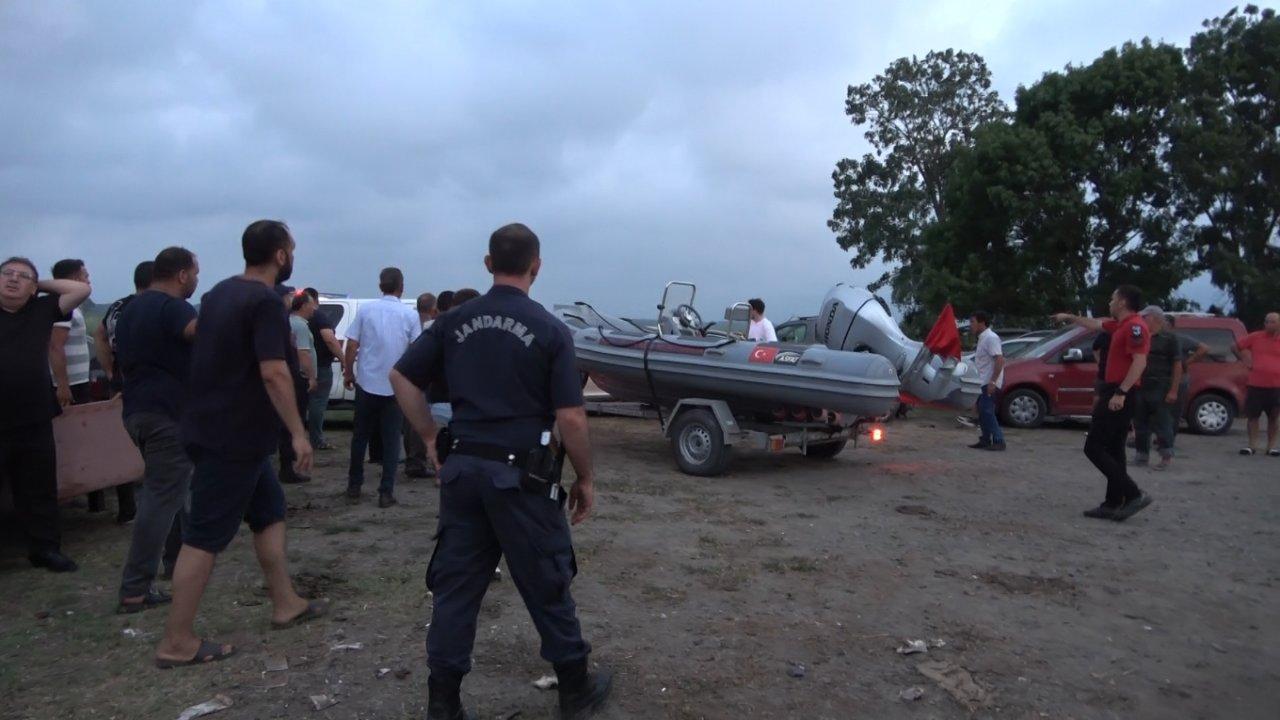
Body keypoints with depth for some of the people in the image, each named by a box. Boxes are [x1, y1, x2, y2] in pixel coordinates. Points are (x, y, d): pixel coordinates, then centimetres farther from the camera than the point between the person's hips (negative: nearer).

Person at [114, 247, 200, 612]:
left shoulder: (129, 309, 17)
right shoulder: (172, 307, -13)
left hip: (137, 410, 10)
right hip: (168, 413, -10)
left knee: (164, 488, 22)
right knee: (162, 496, -7)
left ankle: (178, 556, 33)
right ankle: (136, 589, -7)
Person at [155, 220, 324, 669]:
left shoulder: (220, 292, 12)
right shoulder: (265, 301, -17)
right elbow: (273, 372, -24)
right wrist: (298, 433, -19)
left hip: (213, 427, 9)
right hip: (234, 436, -9)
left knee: (269, 511, 18)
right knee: (205, 536, -3)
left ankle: (285, 604, 27)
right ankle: (176, 643, 6)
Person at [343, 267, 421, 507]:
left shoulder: (366, 310, -1)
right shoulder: (410, 315, -3)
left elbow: (351, 346, -2)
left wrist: (348, 372, 10)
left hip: (366, 383, 1)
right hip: (396, 386, -1)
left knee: (360, 436, 14)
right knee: (391, 440, 6)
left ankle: (354, 487, 23)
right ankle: (386, 492, 5)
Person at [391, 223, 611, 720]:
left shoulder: (455, 321, 4)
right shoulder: (549, 329, -9)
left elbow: (402, 377, 6)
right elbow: (570, 418, -12)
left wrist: (431, 438, 11)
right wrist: (585, 479, -1)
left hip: (463, 469, 4)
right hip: (521, 475, -4)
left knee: (455, 586, 12)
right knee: (545, 585, 10)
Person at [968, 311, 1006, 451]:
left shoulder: (991, 338, -16)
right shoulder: (983, 338, 15)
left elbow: (1000, 359, -24)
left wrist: (993, 381, -27)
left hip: (990, 383, -10)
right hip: (984, 382, 10)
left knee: (987, 411, -12)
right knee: (983, 411, 13)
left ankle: (998, 441, -8)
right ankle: (985, 440, 19)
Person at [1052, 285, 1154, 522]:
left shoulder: (1134, 326, -15)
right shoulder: (1121, 325, 15)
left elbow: (1140, 362, -24)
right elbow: (1095, 324, 34)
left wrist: (1121, 392, -28)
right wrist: (1070, 317, 45)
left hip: (1119, 397, -10)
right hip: (1116, 394, 10)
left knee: (1094, 447, -9)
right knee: (1113, 450, 11)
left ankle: (1133, 494, -10)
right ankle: (1113, 504, 15)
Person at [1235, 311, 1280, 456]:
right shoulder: (1255, 337, 2)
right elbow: (1237, 346, 14)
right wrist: (1245, 360, 4)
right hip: (1255, 384, 0)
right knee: (1253, 415, 3)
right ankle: (1253, 445, 10)